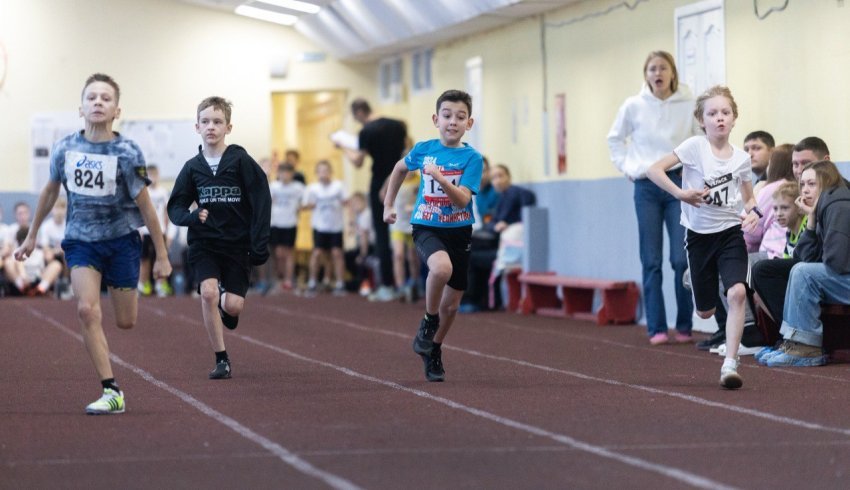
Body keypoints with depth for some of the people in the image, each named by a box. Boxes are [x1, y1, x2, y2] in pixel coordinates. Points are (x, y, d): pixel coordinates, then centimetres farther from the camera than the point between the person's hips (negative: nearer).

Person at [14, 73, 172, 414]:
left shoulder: (127, 154, -13)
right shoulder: (65, 149, -5)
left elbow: (145, 206, -7)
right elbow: (50, 191, 12)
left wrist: (161, 256, -3)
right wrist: (31, 236, 20)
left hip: (121, 239, -1)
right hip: (81, 241, 1)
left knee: (125, 322, 5)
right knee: (87, 310, -19)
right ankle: (111, 392, -15)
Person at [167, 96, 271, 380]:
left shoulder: (241, 161, -7)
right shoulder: (192, 168, 0)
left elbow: (262, 204, -6)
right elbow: (175, 207, 5)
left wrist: (259, 245, -10)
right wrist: (191, 217, -18)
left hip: (237, 244, -1)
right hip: (204, 244, 1)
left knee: (234, 306, -10)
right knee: (208, 292, -20)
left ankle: (225, 305, 31)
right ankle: (222, 360, -8)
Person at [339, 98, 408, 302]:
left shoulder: (366, 132, -14)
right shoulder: (397, 125, 5)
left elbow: (358, 162, -12)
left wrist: (345, 149, 5)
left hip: (380, 187, -5)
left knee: (382, 234, 0)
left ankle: (387, 286, -2)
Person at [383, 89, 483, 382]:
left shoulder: (471, 158, -8)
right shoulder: (423, 149, -2)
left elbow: (462, 199, -19)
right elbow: (400, 168, 20)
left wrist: (440, 177, -33)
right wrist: (388, 205, 20)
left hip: (458, 231, 1)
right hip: (426, 228, -1)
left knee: (452, 302, 9)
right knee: (442, 267, -35)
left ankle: (434, 350, 35)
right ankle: (429, 322, -11)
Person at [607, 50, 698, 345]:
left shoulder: (689, 105, -4)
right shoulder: (634, 106, 0)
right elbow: (615, 139, 15)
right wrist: (626, 167, 6)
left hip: (679, 184, -1)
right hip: (646, 187, 1)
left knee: (682, 259, -6)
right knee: (651, 261, 2)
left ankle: (684, 326, 6)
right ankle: (656, 328, 5)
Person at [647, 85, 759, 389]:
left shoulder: (741, 158, 1)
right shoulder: (695, 147, -10)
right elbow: (655, 170, -16)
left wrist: (753, 212, -7)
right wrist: (681, 194, -25)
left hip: (731, 233, 1)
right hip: (700, 235, -1)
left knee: (737, 293, -24)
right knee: (705, 312, 8)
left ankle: (730, 365, -20)